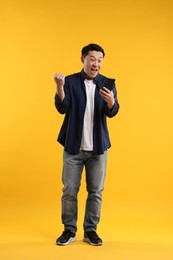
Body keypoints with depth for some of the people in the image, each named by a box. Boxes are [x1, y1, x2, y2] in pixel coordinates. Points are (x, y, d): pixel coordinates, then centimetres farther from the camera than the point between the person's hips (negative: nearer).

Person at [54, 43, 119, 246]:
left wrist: (110, 101, -34)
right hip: (73, 146, -1)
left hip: (98, 147, 1)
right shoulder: (70, 81, -2)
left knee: (95, 191, 6)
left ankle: (90, 231, 21)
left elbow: (112, 112, -11)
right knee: (69, 191, 4)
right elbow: (62, 108, -13)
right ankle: (69, 230, 20)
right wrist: (59, 88, -32)